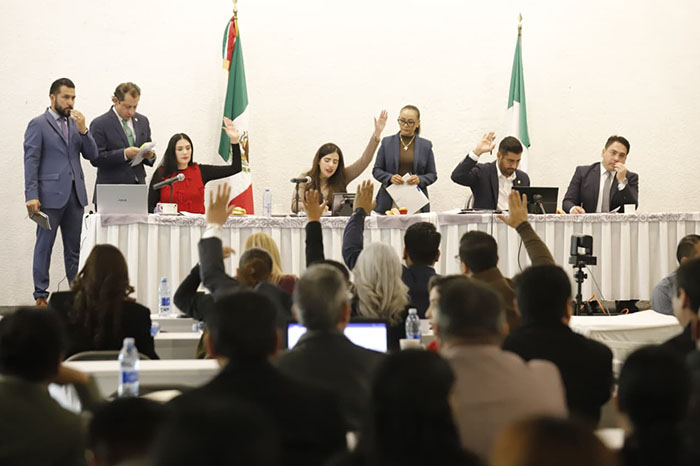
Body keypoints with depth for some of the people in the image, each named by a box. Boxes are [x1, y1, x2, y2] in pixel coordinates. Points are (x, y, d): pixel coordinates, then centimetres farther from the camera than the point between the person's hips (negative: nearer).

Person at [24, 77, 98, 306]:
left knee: (74, 247, 7)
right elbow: (31, 161, -6)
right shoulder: (38, 125, -2)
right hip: (50, 195, -5)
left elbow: (92, 154, 10)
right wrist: (31, 195, -14)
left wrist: (83, 130, -6)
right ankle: (41, 295, 3)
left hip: (75, 194, 5)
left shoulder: (75, 123, 16)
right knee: (44, 246, -1)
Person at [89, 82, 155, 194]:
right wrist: (124, 154, -22)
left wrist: (150, 156, -6)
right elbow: (95, 158, -13)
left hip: (138, 187, 5)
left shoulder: (142, 121, 12)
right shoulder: (100, 124, -6)